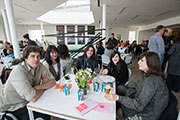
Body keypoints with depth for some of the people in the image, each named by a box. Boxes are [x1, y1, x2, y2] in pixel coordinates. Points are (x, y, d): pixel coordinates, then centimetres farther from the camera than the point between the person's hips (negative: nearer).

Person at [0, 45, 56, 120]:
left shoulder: (39, 66, -9)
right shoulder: (19, 71, -29)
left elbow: (53, 81, -10)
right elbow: (32, 98, -32)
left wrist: (38, 87, -24)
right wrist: (44, 86, -15)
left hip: (25, 101, 6)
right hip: (11, 107, -5)